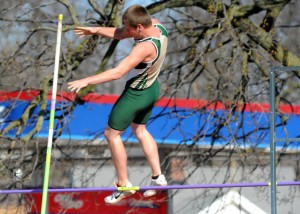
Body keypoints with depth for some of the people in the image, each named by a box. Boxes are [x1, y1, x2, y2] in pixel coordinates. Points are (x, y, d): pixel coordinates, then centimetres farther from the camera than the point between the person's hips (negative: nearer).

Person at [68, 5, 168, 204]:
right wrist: (96, 30, -10)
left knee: (112, 134, 10)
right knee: (140, 130, 27)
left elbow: (118, 72, -39)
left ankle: (124, 184, 20)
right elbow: (120, 34, -1)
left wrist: (86, 81, -37)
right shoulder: (156, 24, -11)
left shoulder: (146, 47, -36)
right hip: (152, 89, 9)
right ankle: (158, 177, 32)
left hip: (136, 95, -9)